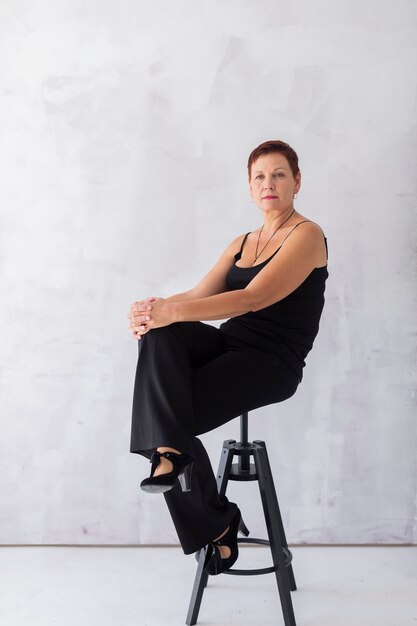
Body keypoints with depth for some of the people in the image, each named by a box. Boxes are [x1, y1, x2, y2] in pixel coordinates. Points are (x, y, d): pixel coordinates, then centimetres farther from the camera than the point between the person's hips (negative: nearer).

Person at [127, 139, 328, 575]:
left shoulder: (306, 236, -7)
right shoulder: (242, 242, 17)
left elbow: (254, 298, -22)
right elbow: (201, 294, 2)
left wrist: (172, 311, -33)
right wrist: (158, 309, -21)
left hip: (272, 363, -6)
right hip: (229, 345, 6)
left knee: (171, 388, -22)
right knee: (157, 334, -25)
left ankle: (216, 522, -3)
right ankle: (169, 448, -29)